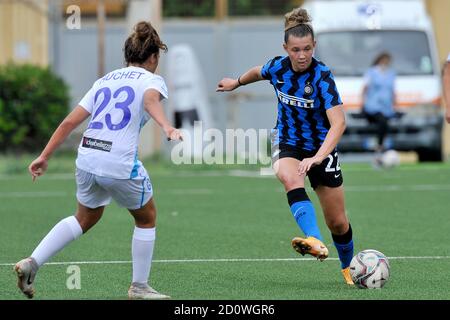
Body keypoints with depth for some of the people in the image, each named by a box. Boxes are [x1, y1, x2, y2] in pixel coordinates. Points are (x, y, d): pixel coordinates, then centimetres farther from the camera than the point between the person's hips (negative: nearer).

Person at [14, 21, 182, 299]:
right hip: (121, 165, -6)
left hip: (87, 158, 6)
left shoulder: (105, 81, 19)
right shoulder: (151, 80, 3)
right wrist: (167, 127, -41)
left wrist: (45, 157, 18)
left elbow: (69, 122, 15)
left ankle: (32, 263, 13)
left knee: (85, 218, 27)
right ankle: (139, 287, 23)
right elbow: (151, 101, -23)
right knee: (147, 218, 19)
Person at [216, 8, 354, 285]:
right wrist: (236, 82, 34)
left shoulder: (322, 76, -24)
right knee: (291, 179, -36)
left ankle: (349, 268, 35)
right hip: (287, 144, 2)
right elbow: (258, 72, 16)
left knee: (338, 223, 5)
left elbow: (338, 123, -33)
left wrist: (317, 158, -45)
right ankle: (315, 242, -53)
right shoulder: (277, 67, -10)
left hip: (321, 148, -2)